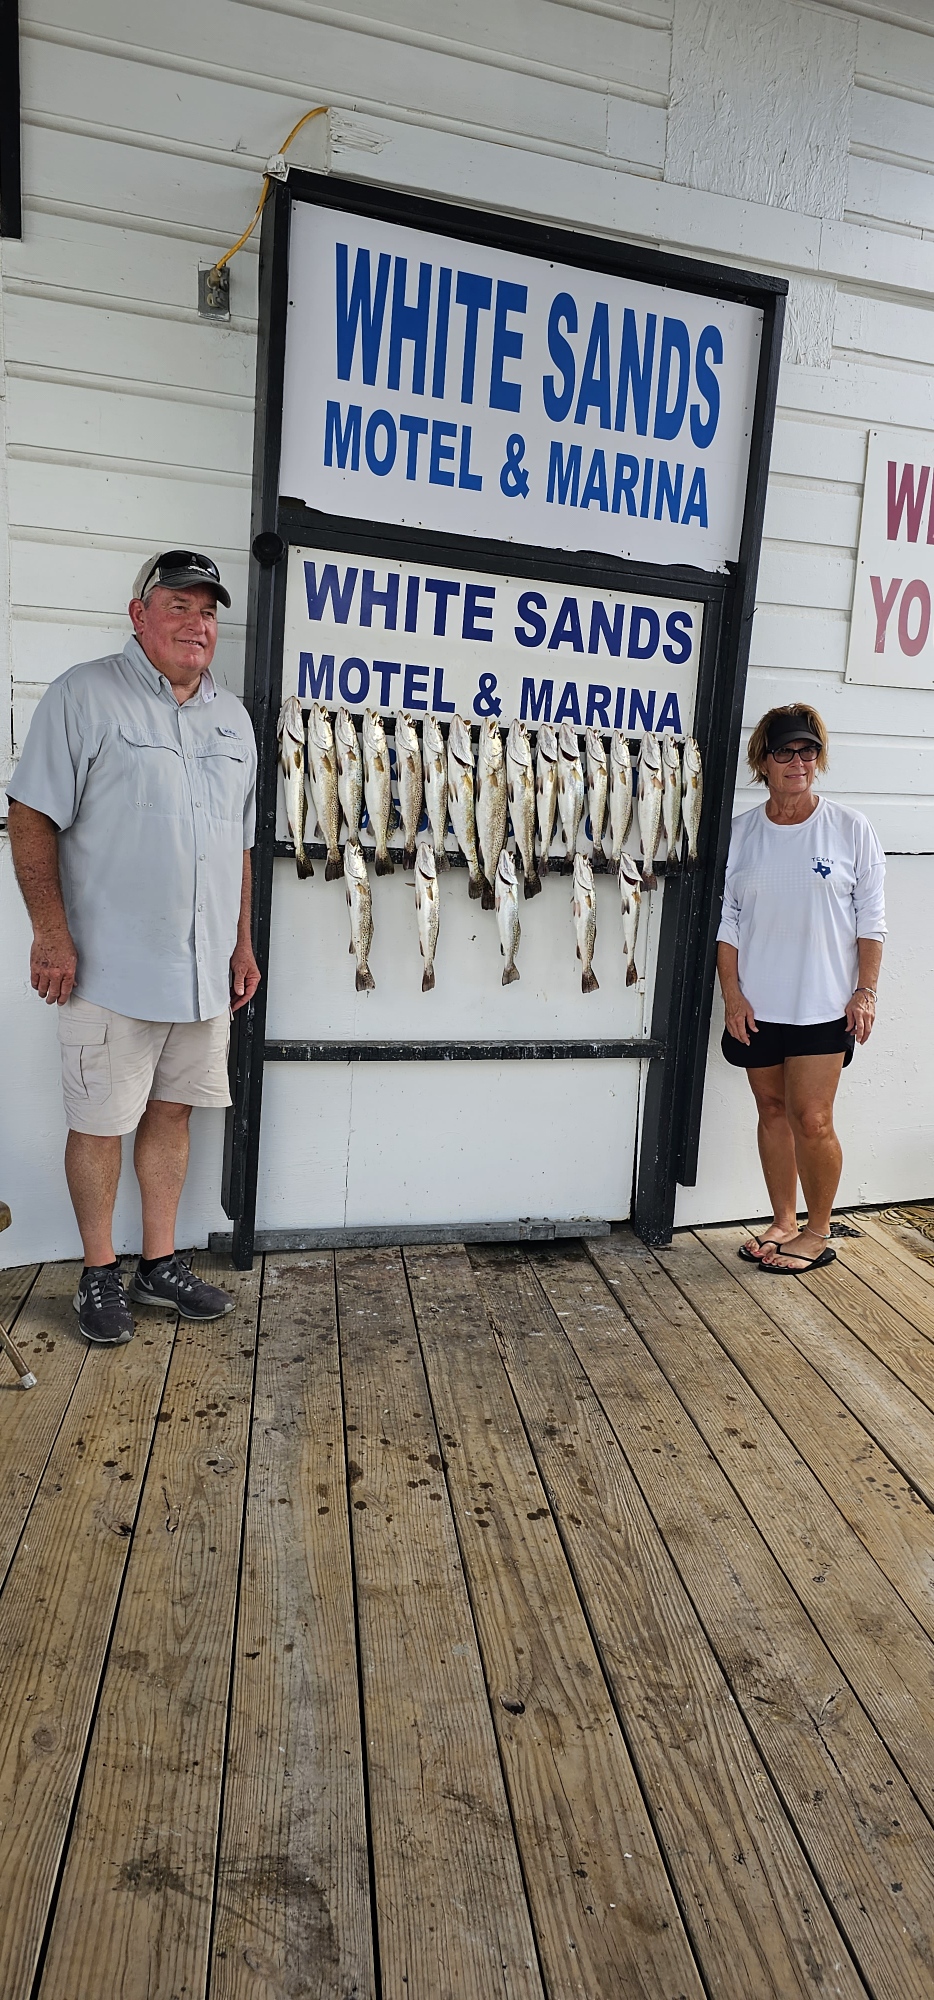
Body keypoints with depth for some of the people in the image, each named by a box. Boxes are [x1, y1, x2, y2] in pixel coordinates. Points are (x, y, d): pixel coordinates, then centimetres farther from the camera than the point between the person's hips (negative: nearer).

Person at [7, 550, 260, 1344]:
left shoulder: (233, 717, 14)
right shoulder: (85, 696, -5)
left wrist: (242, 943, 16)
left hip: (204, 970, 6)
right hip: (111, 966, -5)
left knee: (172, 1111, 13)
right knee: (100, 1122, 4)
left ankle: (161, 1262, 27)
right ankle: (99, 1273, 21)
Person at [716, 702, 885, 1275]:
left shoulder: (850, 829, -1)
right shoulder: (741, 832, 4)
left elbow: (871, 920, 1)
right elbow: (727, 920, 4)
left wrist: (866, 990, -5)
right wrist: (732, 993, -2)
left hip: (823, 1006, -3)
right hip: (757, 1006, 3)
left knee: (811, 1120, -4)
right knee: (773, 1111, 12)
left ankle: (818, 1233, 15)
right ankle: (784, 1222, 27)